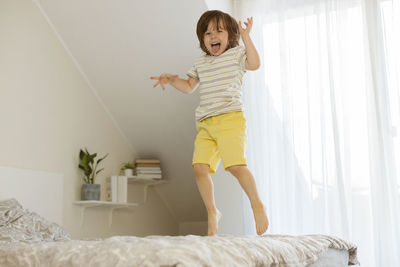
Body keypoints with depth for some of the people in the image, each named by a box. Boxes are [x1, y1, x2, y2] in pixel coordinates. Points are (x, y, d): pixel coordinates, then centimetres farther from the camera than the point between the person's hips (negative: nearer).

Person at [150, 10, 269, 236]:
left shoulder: (236, 54, 9)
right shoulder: (200, 63, 24)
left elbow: (255, 64, -10)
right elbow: (189, 86, 32)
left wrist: (246, 37, -11)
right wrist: (172, 79, 16)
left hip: (230, 118, -5)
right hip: (205, 123, 6)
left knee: (236, 165, -20)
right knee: (200, 166, -9)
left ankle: (257, 205, -2)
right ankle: (212, 212, 5)